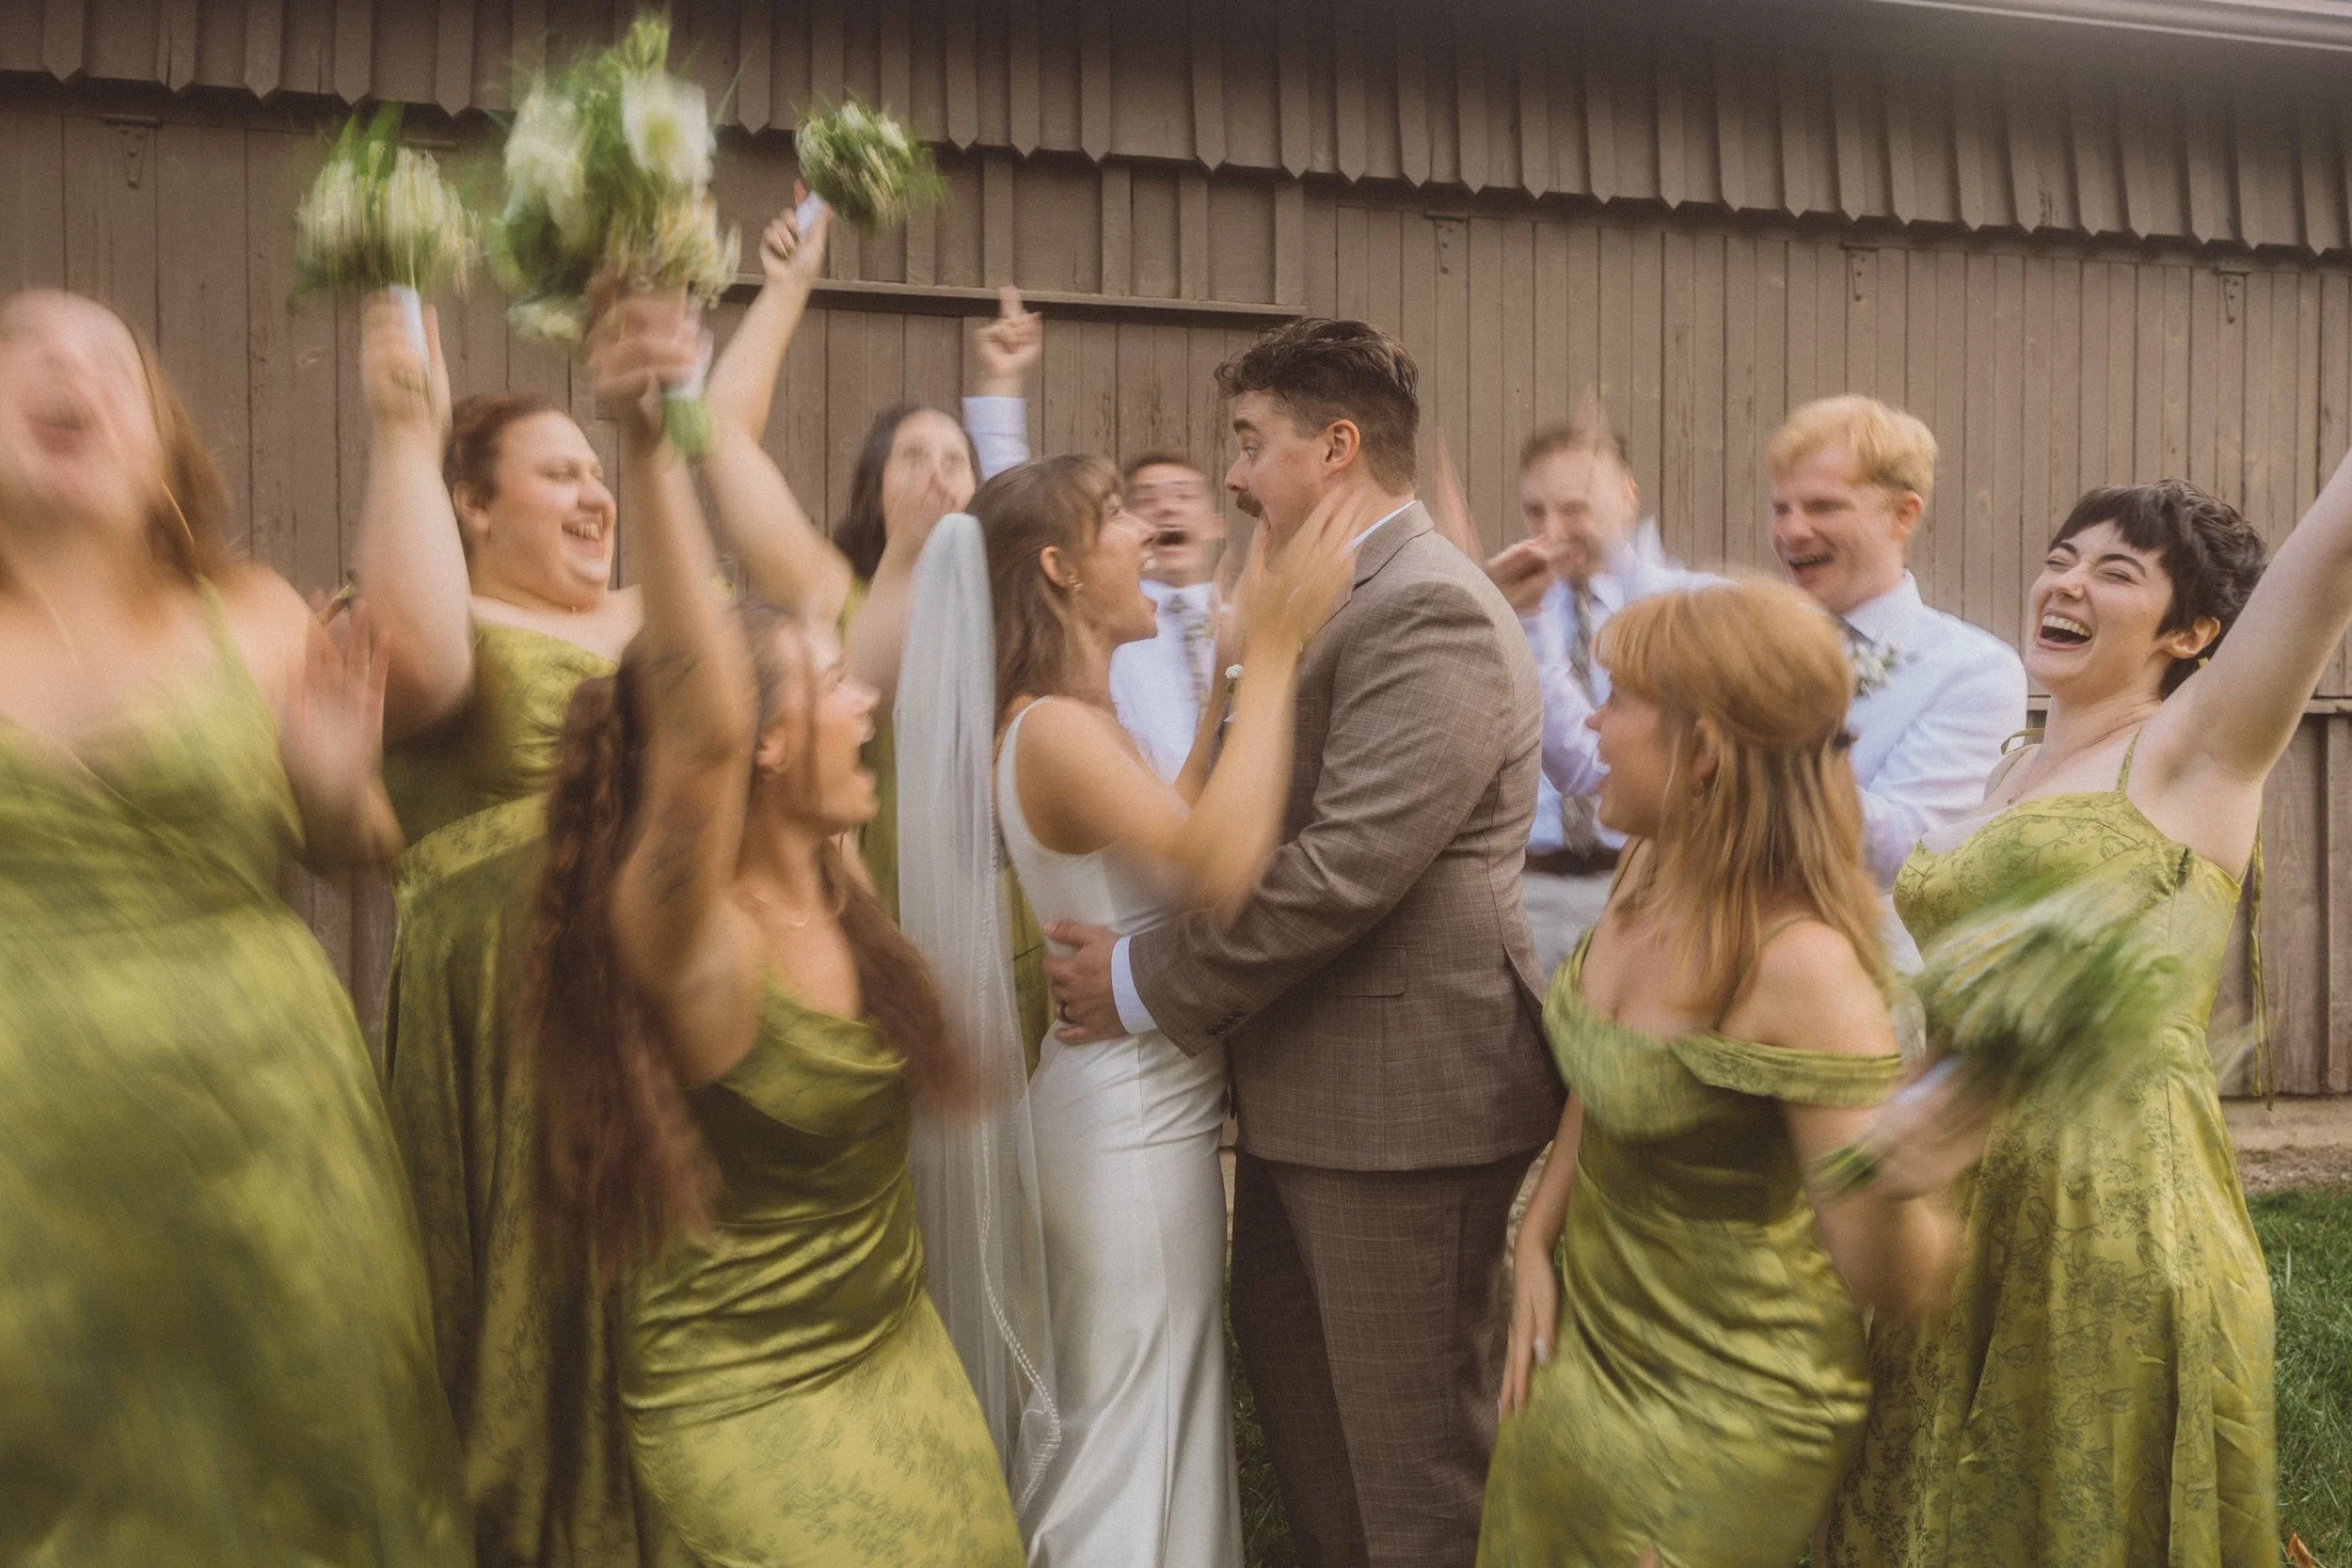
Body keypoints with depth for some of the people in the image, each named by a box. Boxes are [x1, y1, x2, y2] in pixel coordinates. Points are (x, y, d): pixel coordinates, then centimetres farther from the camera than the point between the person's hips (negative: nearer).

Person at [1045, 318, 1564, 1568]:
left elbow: (1346, 865, -26)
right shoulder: (1322, 604, 14)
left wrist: (1146, 983, -18)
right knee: (1299, 1421, 22)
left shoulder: (1429, 610, -18)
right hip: (1303, 1097, 10)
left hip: (1403, 1100, -10)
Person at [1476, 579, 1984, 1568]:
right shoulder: (1653, 866, -7)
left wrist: (1894, 1186, -48)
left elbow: (1894, 1288, -28)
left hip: (1719, 1417, -7)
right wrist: (1538, 1240, 3)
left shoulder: (1803, 971, -30)